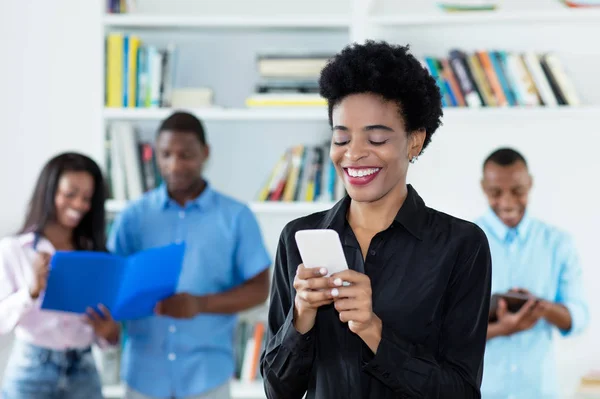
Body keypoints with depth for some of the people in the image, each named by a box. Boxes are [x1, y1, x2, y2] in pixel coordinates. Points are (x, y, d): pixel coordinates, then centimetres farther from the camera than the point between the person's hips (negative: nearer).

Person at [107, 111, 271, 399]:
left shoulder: (236, 217, 1)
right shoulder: (134, 216, 7)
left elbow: (259, 288, -1)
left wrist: (201, 304, -18)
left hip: (206, 373, -2)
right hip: (145, 372, 2)